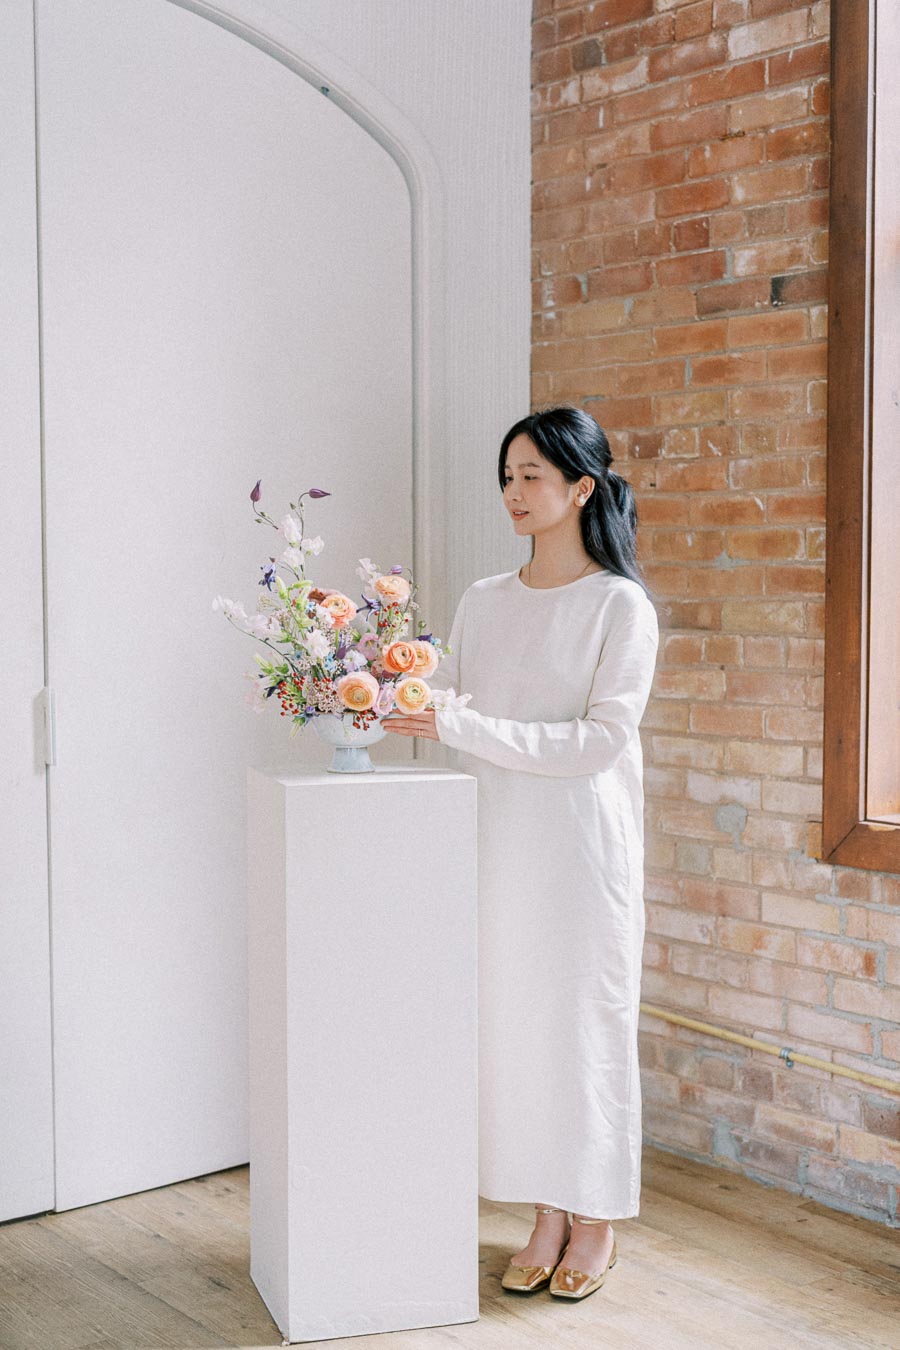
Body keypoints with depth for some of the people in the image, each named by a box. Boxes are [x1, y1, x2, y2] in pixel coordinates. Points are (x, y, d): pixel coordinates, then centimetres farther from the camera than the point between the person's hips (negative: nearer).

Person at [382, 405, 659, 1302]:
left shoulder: (620, 606, -8)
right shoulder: (483, 602, 10)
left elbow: (600, 740, -17)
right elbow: (442, 704, 14)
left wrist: (465, 728, -23)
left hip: (581, 847, -5)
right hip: (499, 846, 5)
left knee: (584, 1019, 3)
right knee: (514, 1019, 9)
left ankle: (595, 1222, 21)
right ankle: (547, 1218, 23)